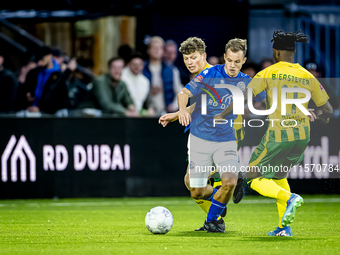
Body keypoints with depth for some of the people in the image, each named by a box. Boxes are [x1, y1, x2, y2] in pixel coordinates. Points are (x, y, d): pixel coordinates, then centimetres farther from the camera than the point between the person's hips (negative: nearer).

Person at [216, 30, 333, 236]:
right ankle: (285, 227, 18)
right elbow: (328, 110, 9)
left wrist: (223, 115, 3)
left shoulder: (270, 72, -5)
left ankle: (290, 198, -20)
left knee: (256, 179, 8)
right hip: (302, 136, 5)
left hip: (278, 136, -5)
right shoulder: (308, 77, 5)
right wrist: (320, 118, 32)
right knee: (278, 175, 27)